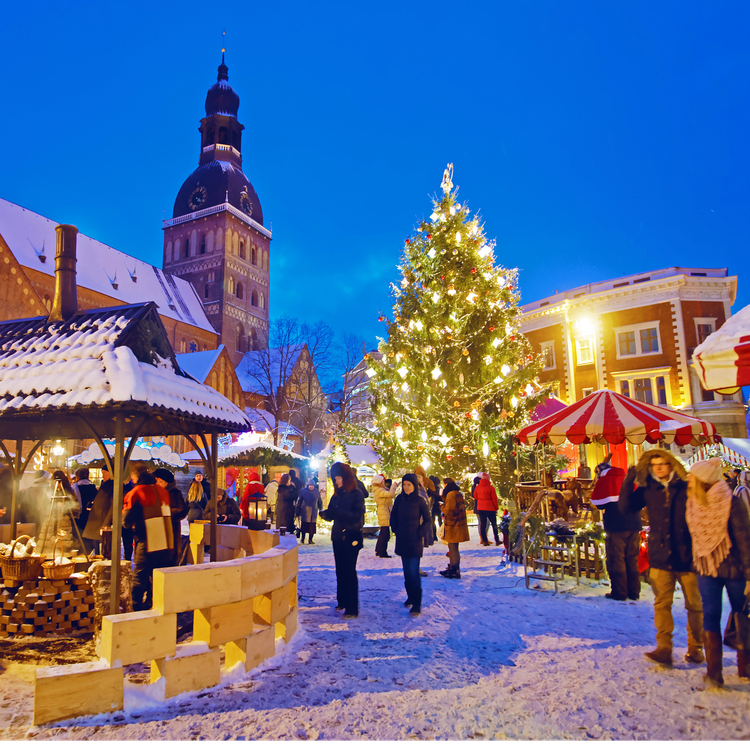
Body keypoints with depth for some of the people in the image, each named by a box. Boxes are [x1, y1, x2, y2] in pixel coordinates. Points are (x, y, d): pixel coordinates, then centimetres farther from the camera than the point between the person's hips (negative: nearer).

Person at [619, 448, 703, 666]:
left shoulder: (687, 488, -4)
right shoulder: (648, 490, 3)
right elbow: (625, 508, -1)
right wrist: (628, 482, -10)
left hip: (687, 555, -1)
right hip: (661, 557, 1)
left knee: (694, 604, 10)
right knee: (662, 603, -1)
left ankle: (695, 648, 25)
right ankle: (664, 648, 3)